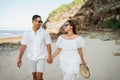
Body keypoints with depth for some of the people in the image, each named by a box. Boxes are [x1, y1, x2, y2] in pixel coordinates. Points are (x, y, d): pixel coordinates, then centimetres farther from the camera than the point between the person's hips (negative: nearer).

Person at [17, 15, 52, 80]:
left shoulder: (44, 32, -7)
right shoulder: (27, 33, -3)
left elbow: (48, 45, -3)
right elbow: (23, 46, -2)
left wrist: (50, 56, -6)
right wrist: (19, 58, -3)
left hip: (41, 58, -2)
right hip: (31, 58, 2)